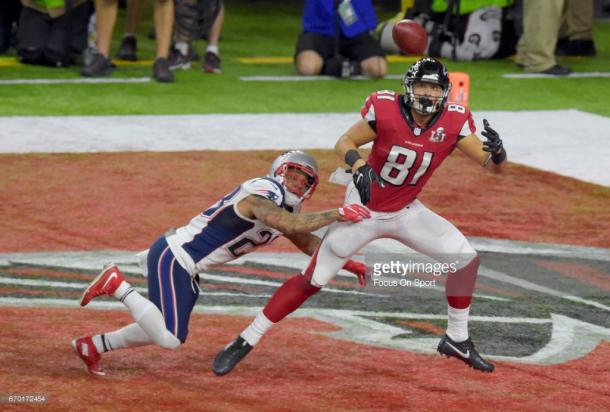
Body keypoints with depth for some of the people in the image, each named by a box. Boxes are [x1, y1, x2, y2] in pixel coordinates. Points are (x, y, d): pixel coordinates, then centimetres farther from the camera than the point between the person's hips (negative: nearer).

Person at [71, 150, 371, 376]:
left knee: (167, 335, 19)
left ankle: (92, 345, 28)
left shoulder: (284, 208, 10)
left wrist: (346, 262, 13)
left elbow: (307, 242, 21)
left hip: (186, 270, 10)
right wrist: (337, 215, -36)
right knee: (169, 339, -19)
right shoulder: (261, 196, -21)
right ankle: (117, 285, -4)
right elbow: (291, 225, -38)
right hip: (172, 257, -10)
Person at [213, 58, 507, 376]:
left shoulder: (453, 122, -16)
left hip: (406, 212, 4)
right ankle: (245, 342, 1)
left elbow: (493, 166, -16)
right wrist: (358, 164, -35)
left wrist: (497, 152, -40)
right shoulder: (385, 110, -24)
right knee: (312, 280, -7)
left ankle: (457, 340, 16)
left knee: (465, 258, -3)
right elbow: (344, 143, -13)